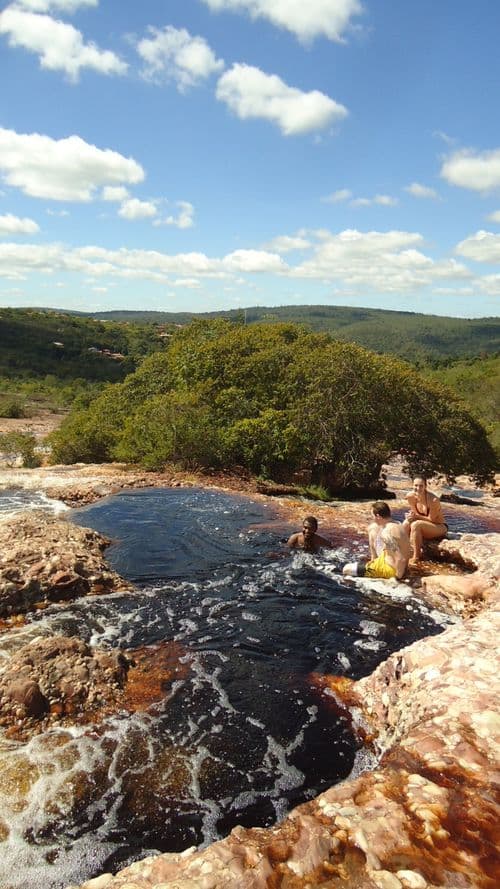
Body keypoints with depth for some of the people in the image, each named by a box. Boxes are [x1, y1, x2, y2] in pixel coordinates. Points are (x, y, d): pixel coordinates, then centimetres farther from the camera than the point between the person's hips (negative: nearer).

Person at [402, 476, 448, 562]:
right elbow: (415, 513, 1)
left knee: (415, 525, -29)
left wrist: (416, 516, -25)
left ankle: (416, 556, -18)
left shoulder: (433, 500, -28)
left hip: (440, 527, -6)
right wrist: (411, 515, -22)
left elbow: (431, 519, -19)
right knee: (407, 523, -19)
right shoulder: (410, 496, -10)